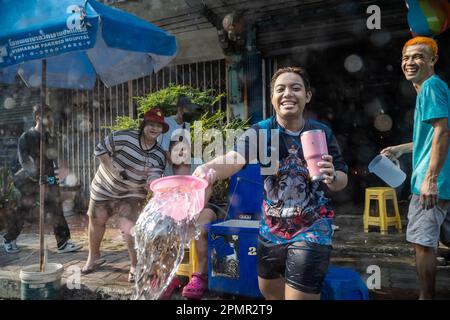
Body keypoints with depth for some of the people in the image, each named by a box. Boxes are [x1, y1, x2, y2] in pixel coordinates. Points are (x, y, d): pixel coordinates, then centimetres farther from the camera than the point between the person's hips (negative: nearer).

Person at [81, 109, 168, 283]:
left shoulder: (159, 155, -14)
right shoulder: (124, 137, -24)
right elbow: (99, 150, -16)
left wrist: (151, 181, -43)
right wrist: (113, 169, -23)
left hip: (132, 192, 0)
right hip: (105, 187, 0)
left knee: (129, 226, -15)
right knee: (96, 221, 14)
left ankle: (135, 266, 3)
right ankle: (94, 257, 41)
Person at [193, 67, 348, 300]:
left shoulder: (322, 133, -9)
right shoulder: (260, 132, -11)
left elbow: (342, 182, -1)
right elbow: (235, 157, -31)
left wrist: (332, 177, -25)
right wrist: (209, 169, -53)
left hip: (312, 230, -2)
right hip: (271, 229, 3)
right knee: (269, 291, 23)